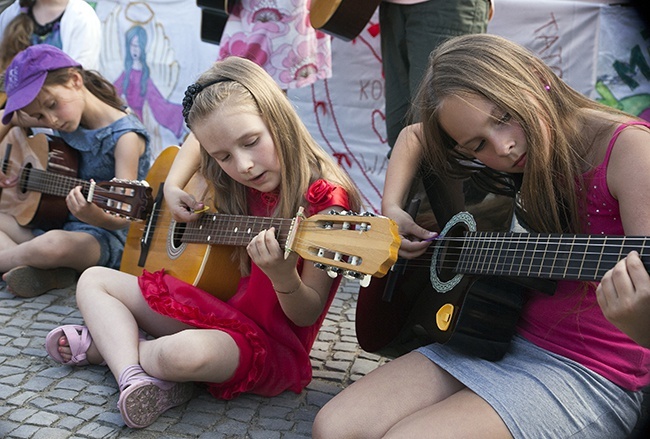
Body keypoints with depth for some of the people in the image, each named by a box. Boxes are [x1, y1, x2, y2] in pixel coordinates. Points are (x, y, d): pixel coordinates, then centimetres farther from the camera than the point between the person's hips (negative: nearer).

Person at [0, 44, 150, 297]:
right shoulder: (60, 119, 4)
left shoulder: (124, 136, -19)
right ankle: (37, 269, -19)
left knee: (53, 244, -39)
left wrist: (95, 216, -43)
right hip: (56, 223, 9)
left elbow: (121, 217, -21)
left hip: (105, 237, -8)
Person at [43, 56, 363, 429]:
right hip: (216, 305, 8)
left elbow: (308, 314, -19)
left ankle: (103, 345, -4)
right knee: (93, 280, 7)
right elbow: (195, 140, 24)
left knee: (186, 352, -39)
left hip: (268, 341, -7)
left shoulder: (324, 202, -21)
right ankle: (136, 381, -18)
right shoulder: (237, 187, -1)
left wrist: (283, 277, -40)